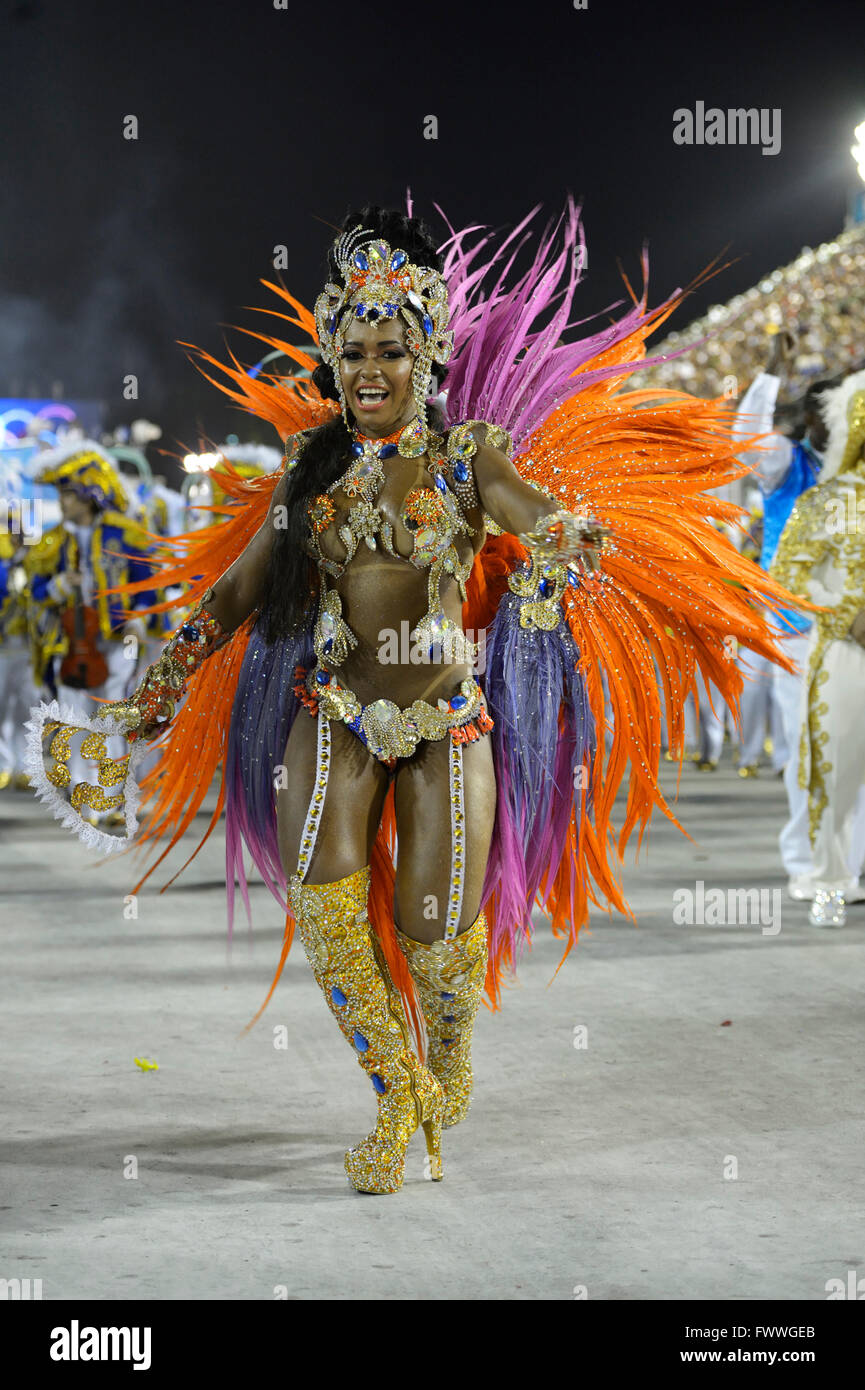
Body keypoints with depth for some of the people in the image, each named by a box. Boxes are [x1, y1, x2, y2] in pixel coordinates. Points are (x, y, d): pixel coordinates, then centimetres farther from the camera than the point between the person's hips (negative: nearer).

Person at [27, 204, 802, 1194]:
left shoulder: (468, 456, -2)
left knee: (437, 928, -6)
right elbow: (240, 584, 12)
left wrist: (556, 559, -42)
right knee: (323, 907, -15)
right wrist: (162, 685, 9)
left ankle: (447, 1060, 30)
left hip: (448, 717, -2)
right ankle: (400, 1100, 3)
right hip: (334, 713, 2)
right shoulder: (309, 461, 6)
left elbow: (575, 531, -17)